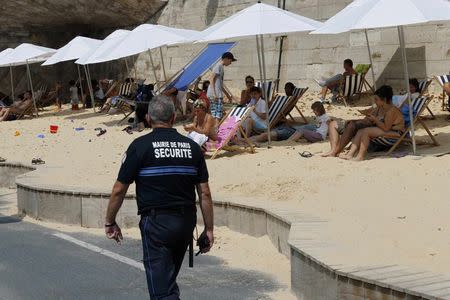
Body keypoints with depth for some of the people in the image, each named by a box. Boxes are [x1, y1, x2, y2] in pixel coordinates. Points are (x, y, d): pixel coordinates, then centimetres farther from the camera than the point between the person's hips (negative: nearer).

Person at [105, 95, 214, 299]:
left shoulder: (140, 146, -7)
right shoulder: (192, 147, 4)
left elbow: (119, 189, -5)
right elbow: (204, 193, 3)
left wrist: (110, 222, 8)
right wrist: (209, 229, 10)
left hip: (156, 223, -5)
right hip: (186, 221, 5)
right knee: (168, 277, 24)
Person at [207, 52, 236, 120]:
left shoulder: (221, 67, 21)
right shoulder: (218, 66, -7)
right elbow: (212, 79, -15)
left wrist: (226, 94, 31)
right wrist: (214, 94, -23)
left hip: (217, 94, 10)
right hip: (216, 95, -10)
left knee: (215, 115, 7)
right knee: (218, 116, -13)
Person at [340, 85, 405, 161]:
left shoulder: (392, 110, -16)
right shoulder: (388, 110, 16)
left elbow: (386, 128, -22)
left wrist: (375, 120, -11)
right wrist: (375, 120, 4)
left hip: (395, 134, -11)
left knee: (366, 131, -23)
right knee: (360, 132, 0)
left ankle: (360, 156, -23)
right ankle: (350, 154, -11)